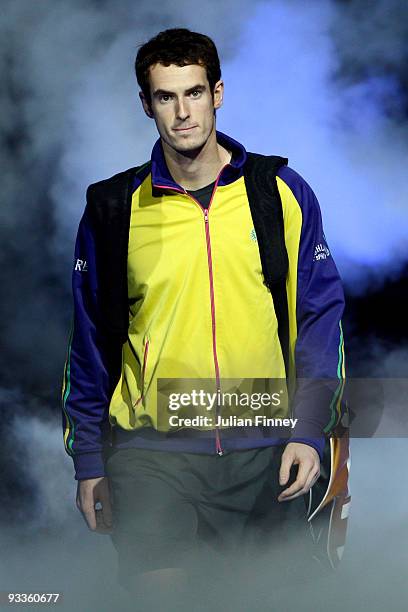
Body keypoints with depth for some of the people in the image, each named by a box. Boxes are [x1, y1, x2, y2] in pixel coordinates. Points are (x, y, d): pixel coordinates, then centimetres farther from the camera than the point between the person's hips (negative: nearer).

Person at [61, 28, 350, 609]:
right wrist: (89, 461, 8)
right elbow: (91, 338, 10)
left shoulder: (283, 194, 2)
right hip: (153, 449, -1)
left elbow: (321, 316, 5)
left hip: (266, 453, 1)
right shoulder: (114, 208, 3)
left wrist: (312, 431, -5)